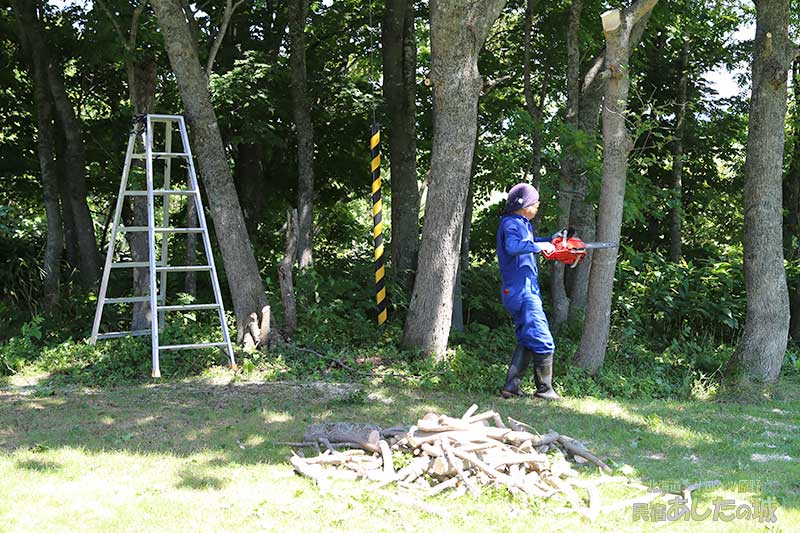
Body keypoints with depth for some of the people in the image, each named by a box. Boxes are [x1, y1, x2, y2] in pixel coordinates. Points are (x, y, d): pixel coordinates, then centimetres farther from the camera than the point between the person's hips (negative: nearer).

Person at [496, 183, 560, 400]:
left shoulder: (522, 224, 18)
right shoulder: (512, 223, -13)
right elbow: (513, 246, -34)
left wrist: (551, 240, 24)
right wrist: (540, 246, -24)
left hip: (525, 291, 11)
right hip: (523, 292, -11)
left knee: (527, 341, 14)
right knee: (543, 342, -7)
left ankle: (511, 386, 13)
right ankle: (544, 389, -1)